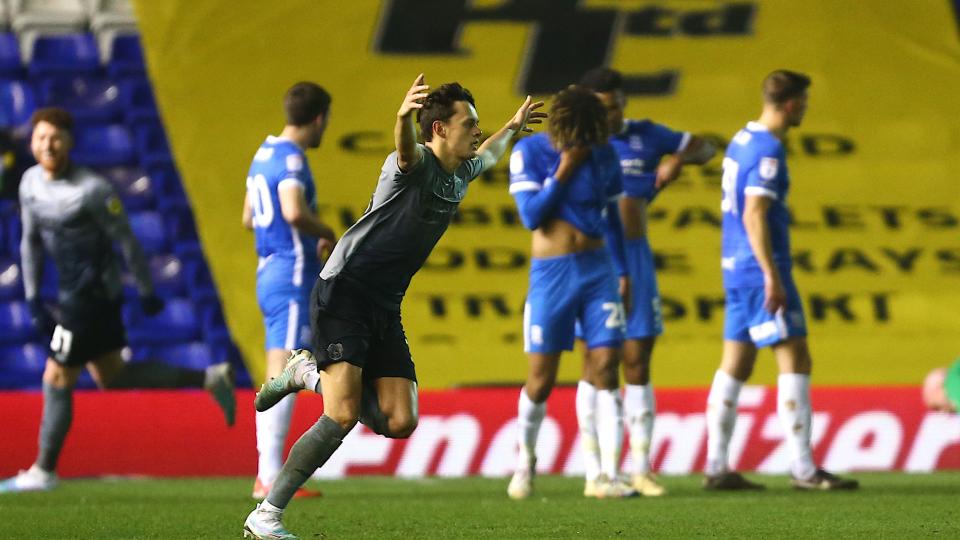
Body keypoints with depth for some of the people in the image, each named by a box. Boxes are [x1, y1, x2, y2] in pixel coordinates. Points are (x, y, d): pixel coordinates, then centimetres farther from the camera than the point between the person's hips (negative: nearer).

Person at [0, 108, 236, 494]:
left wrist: (147, 292, -6)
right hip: (71, 294, 9)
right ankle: (210, 379, 25)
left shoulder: (91, 189, -19)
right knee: (111, 376, 18)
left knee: (57, 382, -1)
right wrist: (33, 299, 12)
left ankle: (43, 471, 13)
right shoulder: (31, 183, 4)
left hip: (91, 296, -9)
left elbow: (125, 239, -12)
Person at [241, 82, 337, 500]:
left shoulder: (264, 154, 16)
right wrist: (326, 233, -11)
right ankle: (271, 475, -14)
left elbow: (249, 218, 25)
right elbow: (294, 212, -29)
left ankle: (266, 476, 12)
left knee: (278, 379, 11)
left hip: (269, 273, 10)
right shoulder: (291, 159, -13)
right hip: (293, 275, -10)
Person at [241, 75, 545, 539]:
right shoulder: (417, 164, -13)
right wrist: (404, 116, -61)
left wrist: (513, 127, 52)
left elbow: (486, 157, 39)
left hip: (384, 309, 8)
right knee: (342, 418, -20)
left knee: (399, 422, -6)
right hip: (343, 296, -8)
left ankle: (311, 373, 18)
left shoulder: (458, 175, 13)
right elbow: (406, 148, -40)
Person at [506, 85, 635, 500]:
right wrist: (563, 172, -16)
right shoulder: (530, 152, -4)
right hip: (551, 274, -3)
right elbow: (531, 216, -11)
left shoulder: (603, 154, 6)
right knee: (541, 379, -2)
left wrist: (622, 272, 12)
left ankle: (604, 474, -9)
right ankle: (526, 459, 23)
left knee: (605, 369, -7)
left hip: (598, 269, 3)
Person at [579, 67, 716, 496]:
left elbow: (704, 149, 18)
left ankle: (641, 469, 7)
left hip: (636, 256, 3)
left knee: (637, 364, 3)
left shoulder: (645, 136, 7)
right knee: (597, 364, -1)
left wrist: (679, 159, -2)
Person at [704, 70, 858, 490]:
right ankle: (803, 469, -8)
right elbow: (754, 216, -22)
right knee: (795, 361, -6)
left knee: (735, 364, 9)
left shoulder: (741, 140, 13)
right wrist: (772, 277, -22)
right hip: (759, 267, -9)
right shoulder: (767, 149, -15)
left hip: (736, 267, 9)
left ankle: (716, 467, 8)